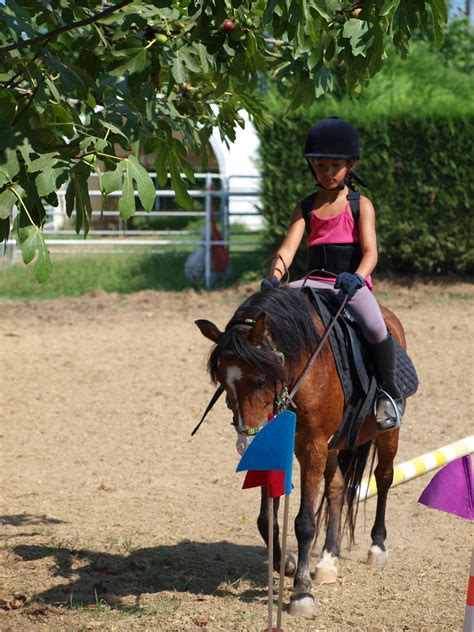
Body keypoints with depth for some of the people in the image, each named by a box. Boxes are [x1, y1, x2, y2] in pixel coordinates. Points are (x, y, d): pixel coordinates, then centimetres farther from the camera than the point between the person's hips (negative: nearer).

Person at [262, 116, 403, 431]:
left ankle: (390, 394, -11)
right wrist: (274, 278, -22)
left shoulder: (360, 205, 1)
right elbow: (288, 248, -1)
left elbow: (370, 251, -11)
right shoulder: (306, 208, 11)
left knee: (375, 328, -33)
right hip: (316, 282, 4)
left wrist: (357, 277, -33)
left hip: (353, 284, -4)